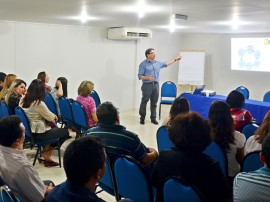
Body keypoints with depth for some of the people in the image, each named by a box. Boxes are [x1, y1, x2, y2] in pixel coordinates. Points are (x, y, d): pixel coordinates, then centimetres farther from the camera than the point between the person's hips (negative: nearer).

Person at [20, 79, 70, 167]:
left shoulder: (23, 100, 1)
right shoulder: (38, 103, -22)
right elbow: (50, 117, -11)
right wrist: (54, 116, 12)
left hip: (28, 132, 9)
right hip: (37, 134, -8)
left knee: (53, 128, 30)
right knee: (65, 132, 9)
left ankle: (45, 152, 24)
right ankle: (47, 155, 15)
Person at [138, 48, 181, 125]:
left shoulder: (158, 63, 13)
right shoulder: (143, 64, -4)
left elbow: (166, 63, 28)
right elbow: (140, 76, -7)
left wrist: (175, 59, 31)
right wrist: (147, 78, -22)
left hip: (156, 85, 5)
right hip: (147, 85, -5)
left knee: (154, 103, 7)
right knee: (144, 102, -1)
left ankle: (153, 118, 14)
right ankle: (142, 118, 9)